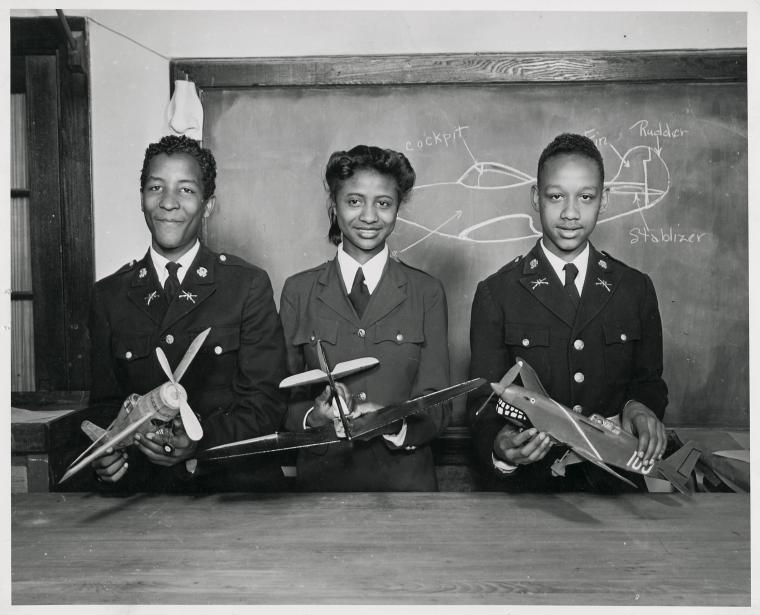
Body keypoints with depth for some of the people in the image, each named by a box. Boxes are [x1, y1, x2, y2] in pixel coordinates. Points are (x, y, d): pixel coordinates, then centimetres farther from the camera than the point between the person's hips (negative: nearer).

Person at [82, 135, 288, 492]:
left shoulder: (249, 286, 0)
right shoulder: (109, 296, 9)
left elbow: (266, 402, -3)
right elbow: (106, 403, 12)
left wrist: (202, 442, -18)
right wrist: (106, 455, -8)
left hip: (234, 483, -3)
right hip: (143, 486, 4)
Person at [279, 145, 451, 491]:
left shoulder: (426, 292, 3)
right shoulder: (298, 290, 4)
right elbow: (281, 399, 3)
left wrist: (394, 422, -19)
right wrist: (314, 416, -16)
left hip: (404, 477, 0)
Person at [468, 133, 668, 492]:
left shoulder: (636, 289, 10)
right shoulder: (496, 294, 1)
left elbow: (649, 381, 17)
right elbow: (483, 400, -1)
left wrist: (641, 406, -6)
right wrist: (500, 449, -22)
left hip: (614, 476, 3)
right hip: (529, 480, -2)